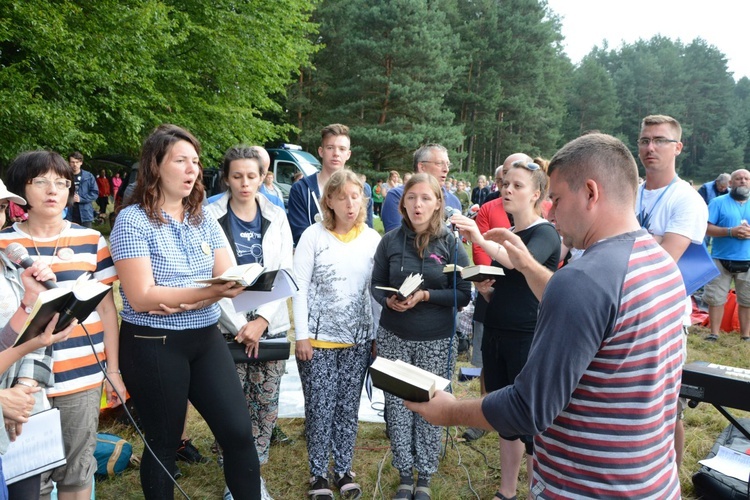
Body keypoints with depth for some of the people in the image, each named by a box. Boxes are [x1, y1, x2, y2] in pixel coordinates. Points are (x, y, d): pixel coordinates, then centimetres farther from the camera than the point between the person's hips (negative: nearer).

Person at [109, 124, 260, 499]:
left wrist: (189, 302, -19)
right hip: (153, 346, -4)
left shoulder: (204, 219, 7)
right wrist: (210, 290, -28)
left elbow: (228, 279, 0)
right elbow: (142, 298, -18)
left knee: (239, 432, 3)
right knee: (163, 443, 10)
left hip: (206, 339, 5)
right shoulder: (132, 220, -9)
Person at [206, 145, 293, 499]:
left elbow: (285, 275, 2)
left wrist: (262, 319, -10)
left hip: (271, 326, 2)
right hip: (229, 327, -2)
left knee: (267, 404, 8)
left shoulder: (276, 217, 5)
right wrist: (239, 325, -13)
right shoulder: (211, 217, -2)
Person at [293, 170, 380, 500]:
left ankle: (344, 469, 28)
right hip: (318, 338, -2)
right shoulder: (314, 235, -7)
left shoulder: (372, 238, 2)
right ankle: (318, 473, 23)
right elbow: (299, 286, -7)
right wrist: (302, 334, -10)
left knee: (348, 407, 12)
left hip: (359, 339, 3)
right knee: (320, 408, 6)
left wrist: (379, 334, 3)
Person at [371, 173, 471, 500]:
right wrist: (389, 301, -16)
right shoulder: (390, 241, -1)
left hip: (437, 341, -1)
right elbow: (377, 286, 5)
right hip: (394, 337, 2)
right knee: (397, 405, 8)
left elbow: (463, 294, -6)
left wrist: (425, 296, -19)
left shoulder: (451, 244, -5)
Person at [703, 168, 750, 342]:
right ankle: (714, 334, 16)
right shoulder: (718, 202, 0)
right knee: (716, 299, 4)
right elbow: (706, 228, -8)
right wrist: (730, 231, -20)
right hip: (721, 260, -2)